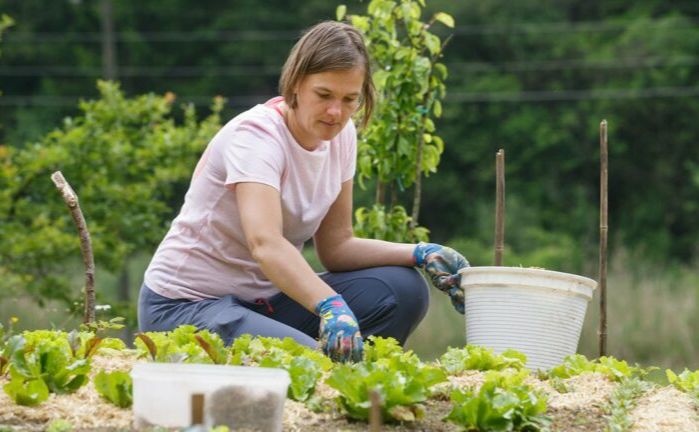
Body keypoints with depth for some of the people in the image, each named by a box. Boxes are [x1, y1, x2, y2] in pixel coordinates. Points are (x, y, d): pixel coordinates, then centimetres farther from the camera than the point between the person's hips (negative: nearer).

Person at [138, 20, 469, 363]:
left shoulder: (341, 136, 1)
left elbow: (335, 245, 6)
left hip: (263, 298, 8)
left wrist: (420, 254, -9)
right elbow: (265, 243, -39)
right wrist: (331, 307, -54)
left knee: (402, 289, -12)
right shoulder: (256, 134, -22)